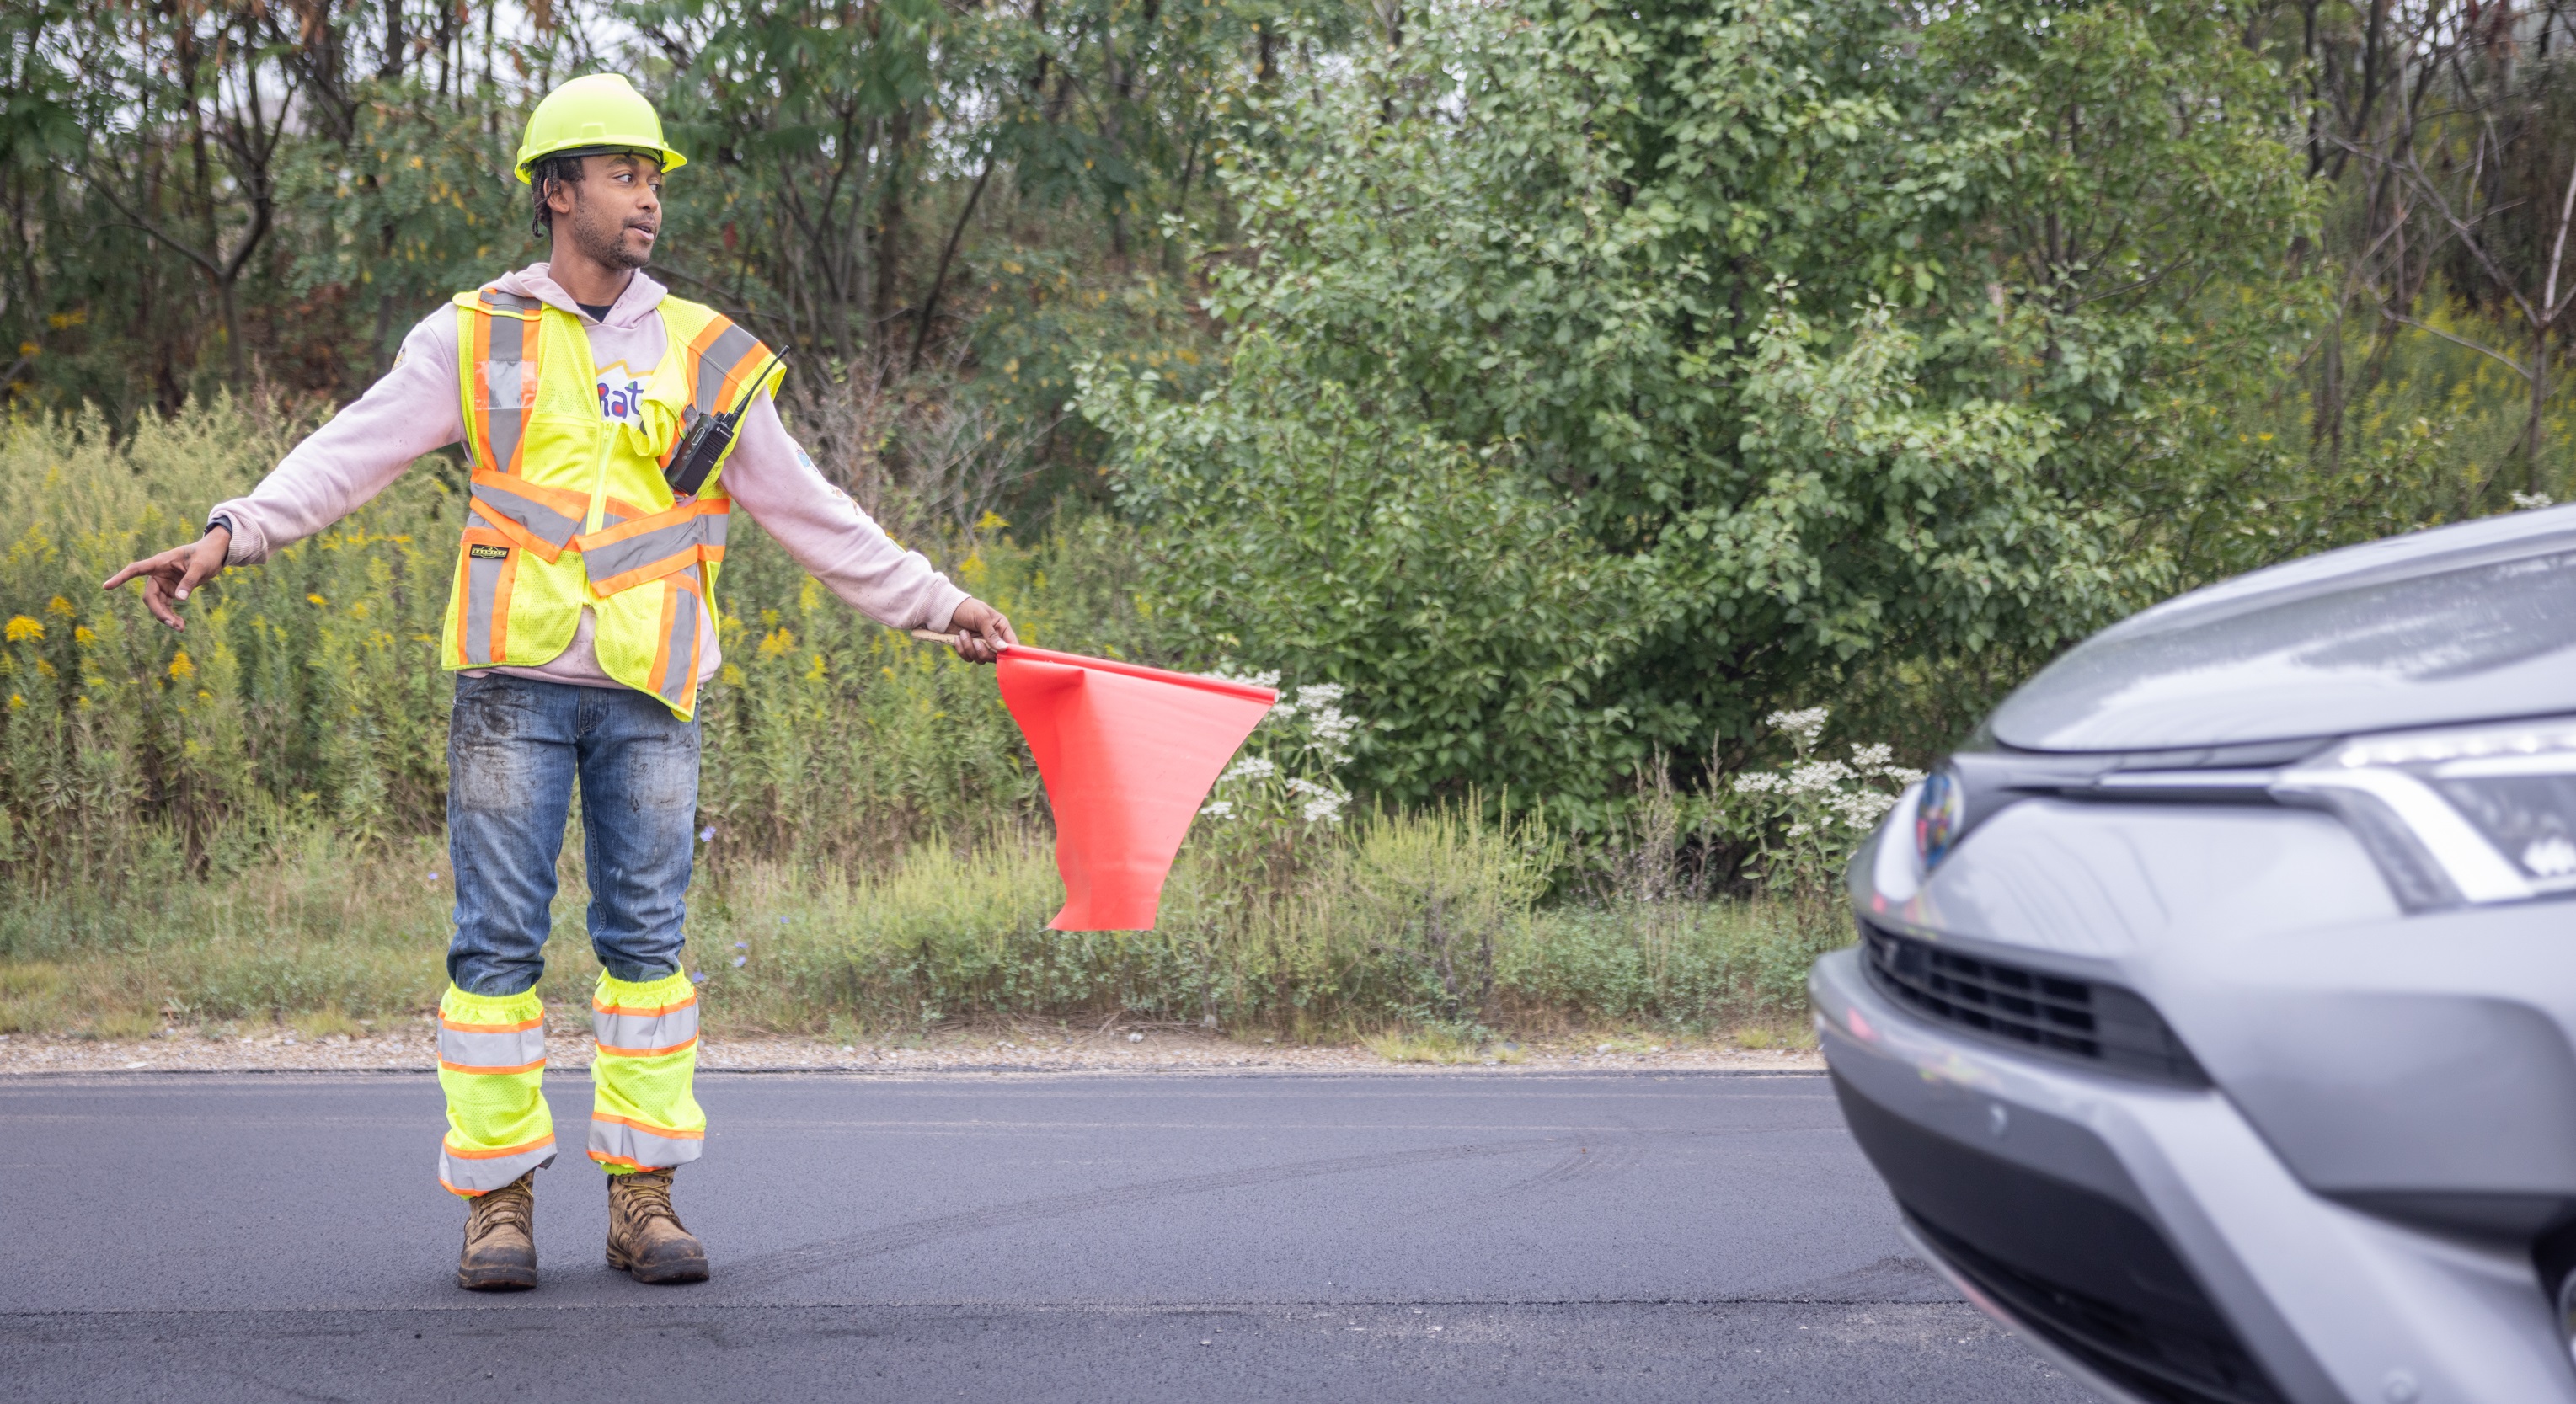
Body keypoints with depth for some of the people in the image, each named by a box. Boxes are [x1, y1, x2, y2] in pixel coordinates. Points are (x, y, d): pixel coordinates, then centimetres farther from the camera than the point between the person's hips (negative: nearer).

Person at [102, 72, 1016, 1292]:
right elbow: (349, 455, 1)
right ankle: (499, 1200, 6)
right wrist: (229, 534, -13)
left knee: (647, 935, 2)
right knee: (498, 939, -1)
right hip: (514, 683, -1)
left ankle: (644, 1197, 9)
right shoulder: (476, 339, 6)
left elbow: (812, 515, 16)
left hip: (648, 692, 2)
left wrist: (934, 602, 14)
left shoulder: (705, 356, 11)